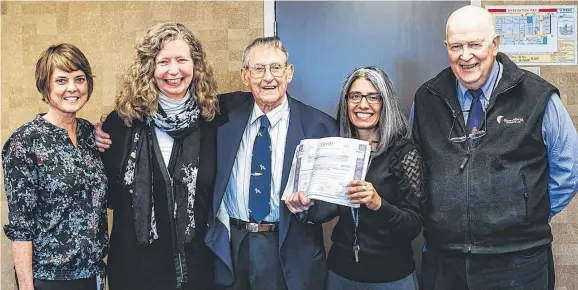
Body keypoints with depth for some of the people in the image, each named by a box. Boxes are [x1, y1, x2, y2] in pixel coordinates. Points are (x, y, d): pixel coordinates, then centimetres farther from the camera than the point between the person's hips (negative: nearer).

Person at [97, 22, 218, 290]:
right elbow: (107, 192, 6)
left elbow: (217, 192, 6)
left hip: (196, 264, 1)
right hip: (134, 264, 0)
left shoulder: (212, 119, -3)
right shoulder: (123, 121, -5)